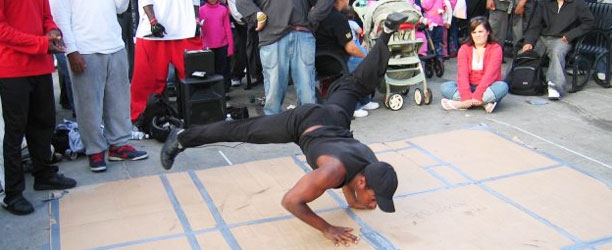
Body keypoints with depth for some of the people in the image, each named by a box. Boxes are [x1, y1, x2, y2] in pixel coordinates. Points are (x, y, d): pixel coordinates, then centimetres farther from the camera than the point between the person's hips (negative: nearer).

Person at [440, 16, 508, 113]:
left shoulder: (495, 48, -6)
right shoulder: (464, 48, 1)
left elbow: (490, 73, -20)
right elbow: (462, 73, -13)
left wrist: (476, 95, -32)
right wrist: (466, 96, -30)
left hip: (487, 89, -2)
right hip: (469, 87, 2)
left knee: (502, 86, -33)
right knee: (444, 87, -22)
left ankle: (462, 104, -33)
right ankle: (484, 103, -32)